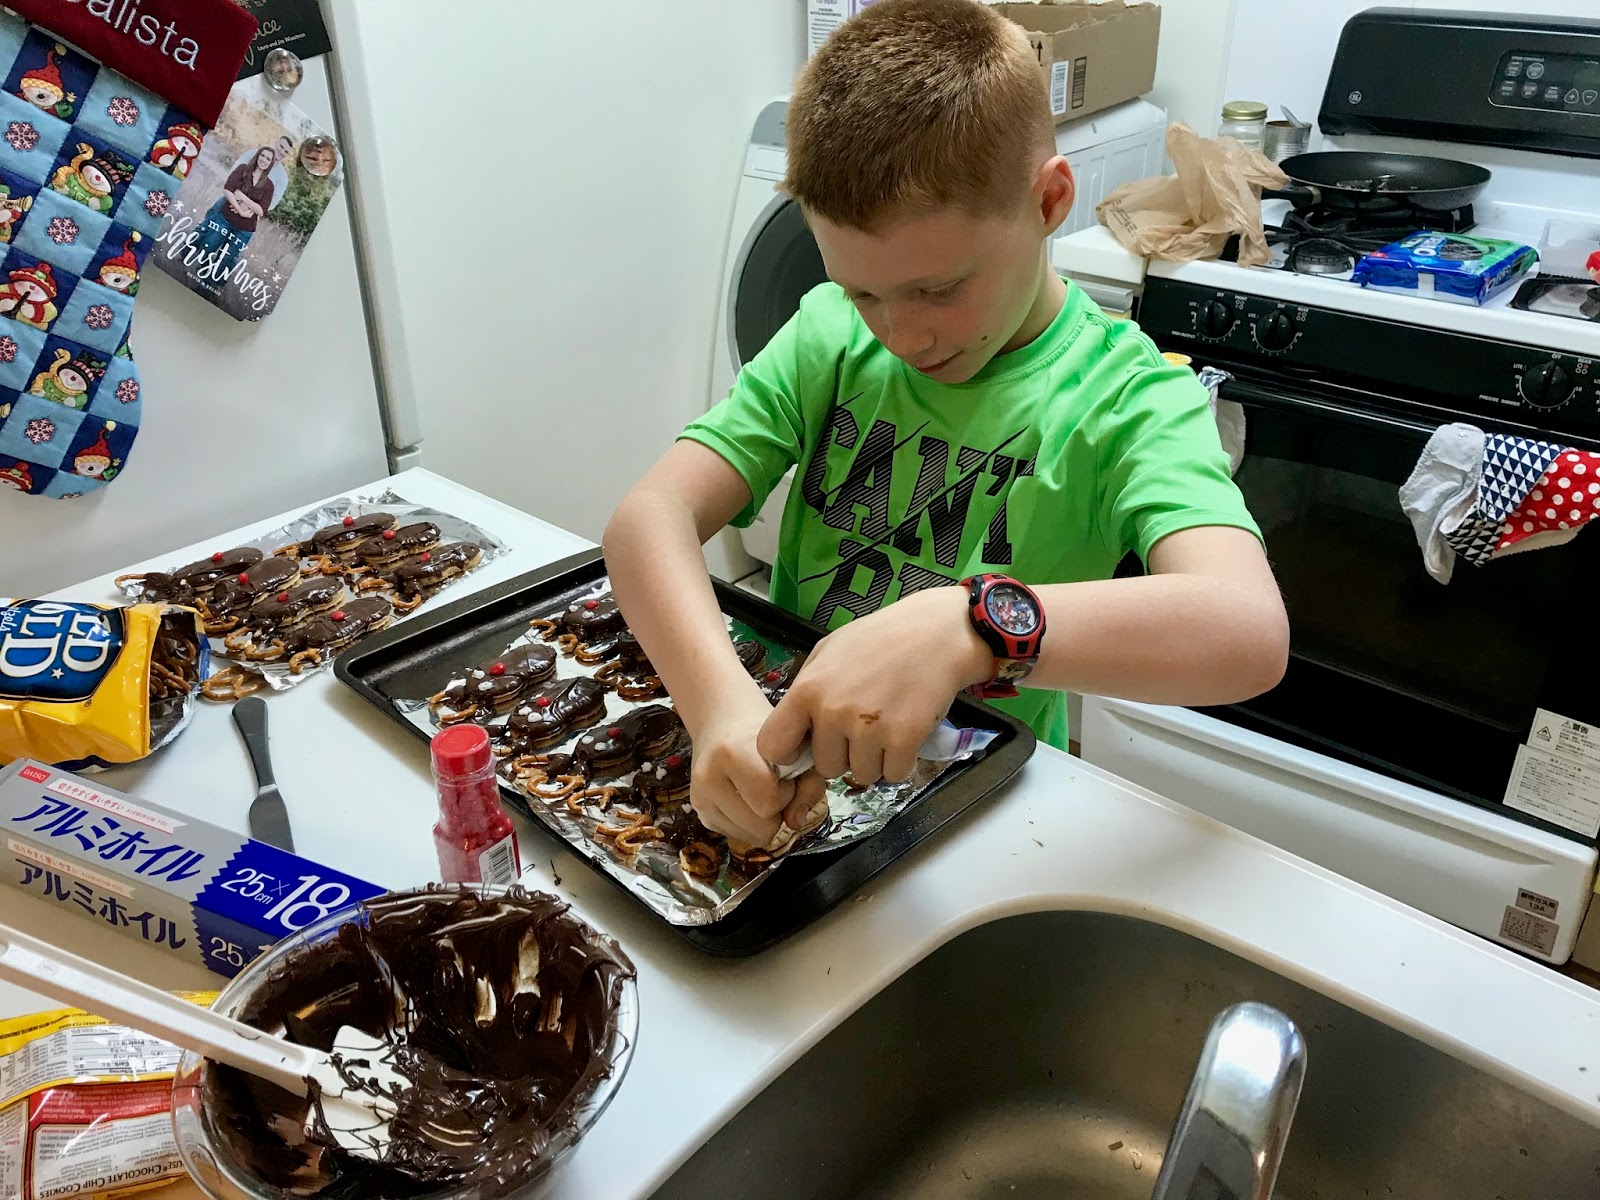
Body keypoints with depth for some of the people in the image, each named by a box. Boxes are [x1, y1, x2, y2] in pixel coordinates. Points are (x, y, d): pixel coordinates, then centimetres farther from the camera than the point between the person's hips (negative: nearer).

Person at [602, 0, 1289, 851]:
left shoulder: (1125, 399, -12)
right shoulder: (828, 341, -1)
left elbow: (1250, 632, -28)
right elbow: (652, 515, -11)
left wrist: (967, 628, -43)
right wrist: (721, 702, -30)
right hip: (786, 778, 3)